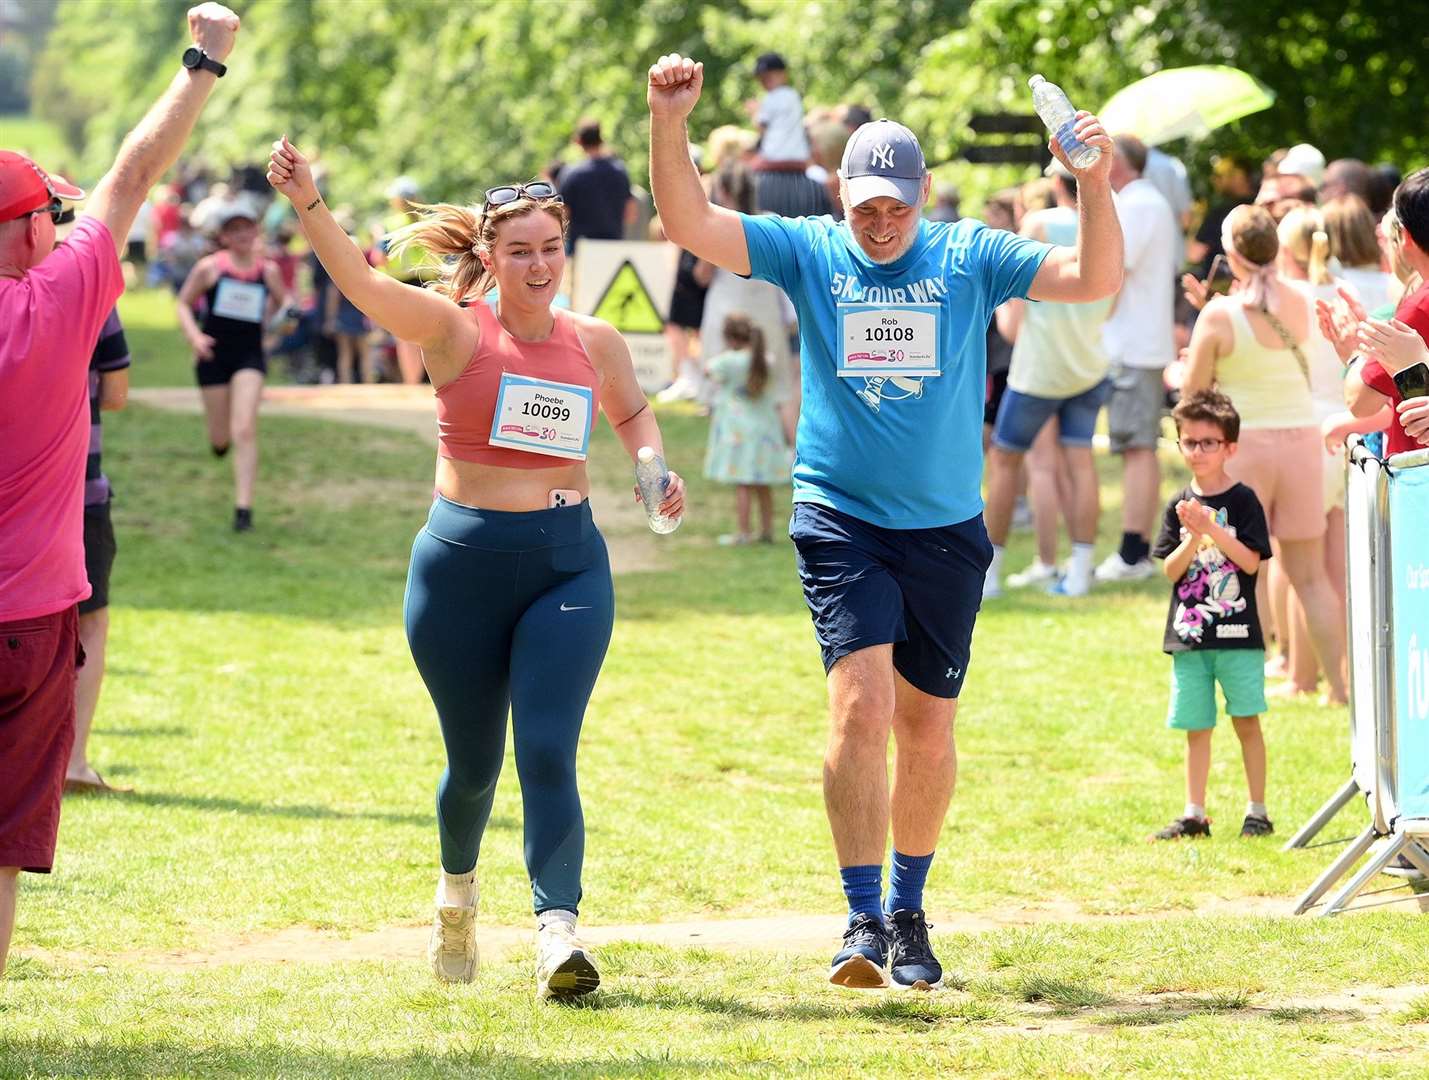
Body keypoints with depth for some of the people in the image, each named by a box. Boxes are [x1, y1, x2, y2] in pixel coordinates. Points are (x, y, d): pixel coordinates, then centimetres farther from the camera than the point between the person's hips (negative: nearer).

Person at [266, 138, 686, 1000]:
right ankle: (458, 885, 40)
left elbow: (632, 411, 26)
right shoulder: (456, 330, -7)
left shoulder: (595, 342, 5)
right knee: (475, 762, 10)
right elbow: (358, 280, -23)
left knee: (548, 752, -12)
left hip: (569, 564, 1)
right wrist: (308, 204, -39)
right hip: (463, 564, -1)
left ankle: (559, 929, -19)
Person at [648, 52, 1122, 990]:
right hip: (841, 521, -2)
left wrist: (1095, 182, -19)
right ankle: (863, 920, -13)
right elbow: (692, 226, -6)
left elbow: (1098, 279, -4)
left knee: (927, 731, 8)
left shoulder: (970, 258, 3)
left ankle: (908, 911, 26)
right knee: (861, 706, -16)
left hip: (947, 528, 2)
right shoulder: (810, 253, 2)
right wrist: (669, 125, -21)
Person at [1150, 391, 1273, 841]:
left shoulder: (1243, 501, -2)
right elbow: (1170, 571, 1)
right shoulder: (1179, 506, 7)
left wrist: (1212, 528, -19)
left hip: (1237, 632, -3)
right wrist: (1193, 536, -16)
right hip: (1189, 634, 3)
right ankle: (1194, 815, 12)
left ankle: (1257, 811, 7)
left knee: (1246, 720, -1)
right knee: (1196, 727, 7)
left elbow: (1251, 561, -10)